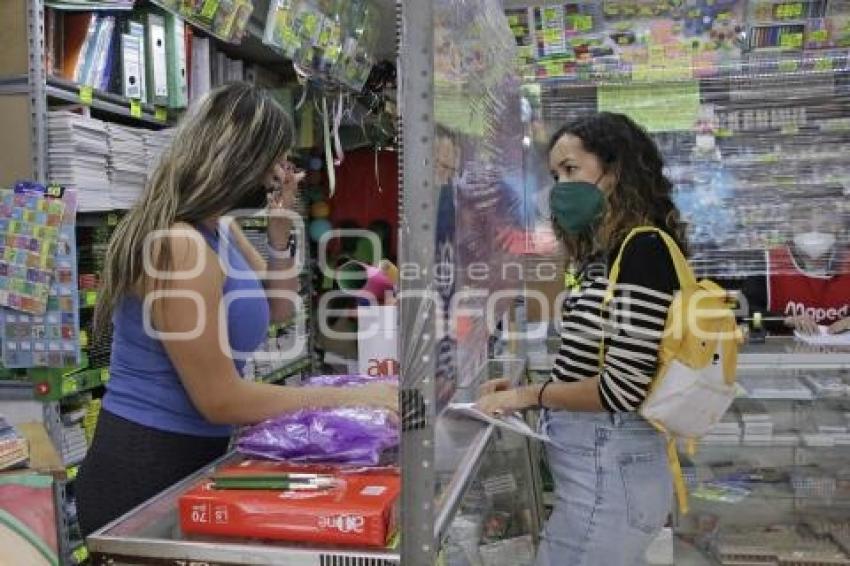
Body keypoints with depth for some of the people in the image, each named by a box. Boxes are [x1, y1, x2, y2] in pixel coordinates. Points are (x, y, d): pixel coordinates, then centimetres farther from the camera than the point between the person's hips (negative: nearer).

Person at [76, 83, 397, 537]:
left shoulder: (220, 229, 3)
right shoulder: (181, 245, -25)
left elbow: (278, 309, 16)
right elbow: (220, 400, -23)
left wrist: (279, 230, -1)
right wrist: (346, 398, -18)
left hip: (192, 459, 9)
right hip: (145, 473, -9)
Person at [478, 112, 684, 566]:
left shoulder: (644, 250, -17)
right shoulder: (609, 254, 11)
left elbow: (621, 388, -21)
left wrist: (528, 395, -10)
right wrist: (524, 388, 3)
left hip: (608, 468, -9)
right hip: (600, 462, 9)